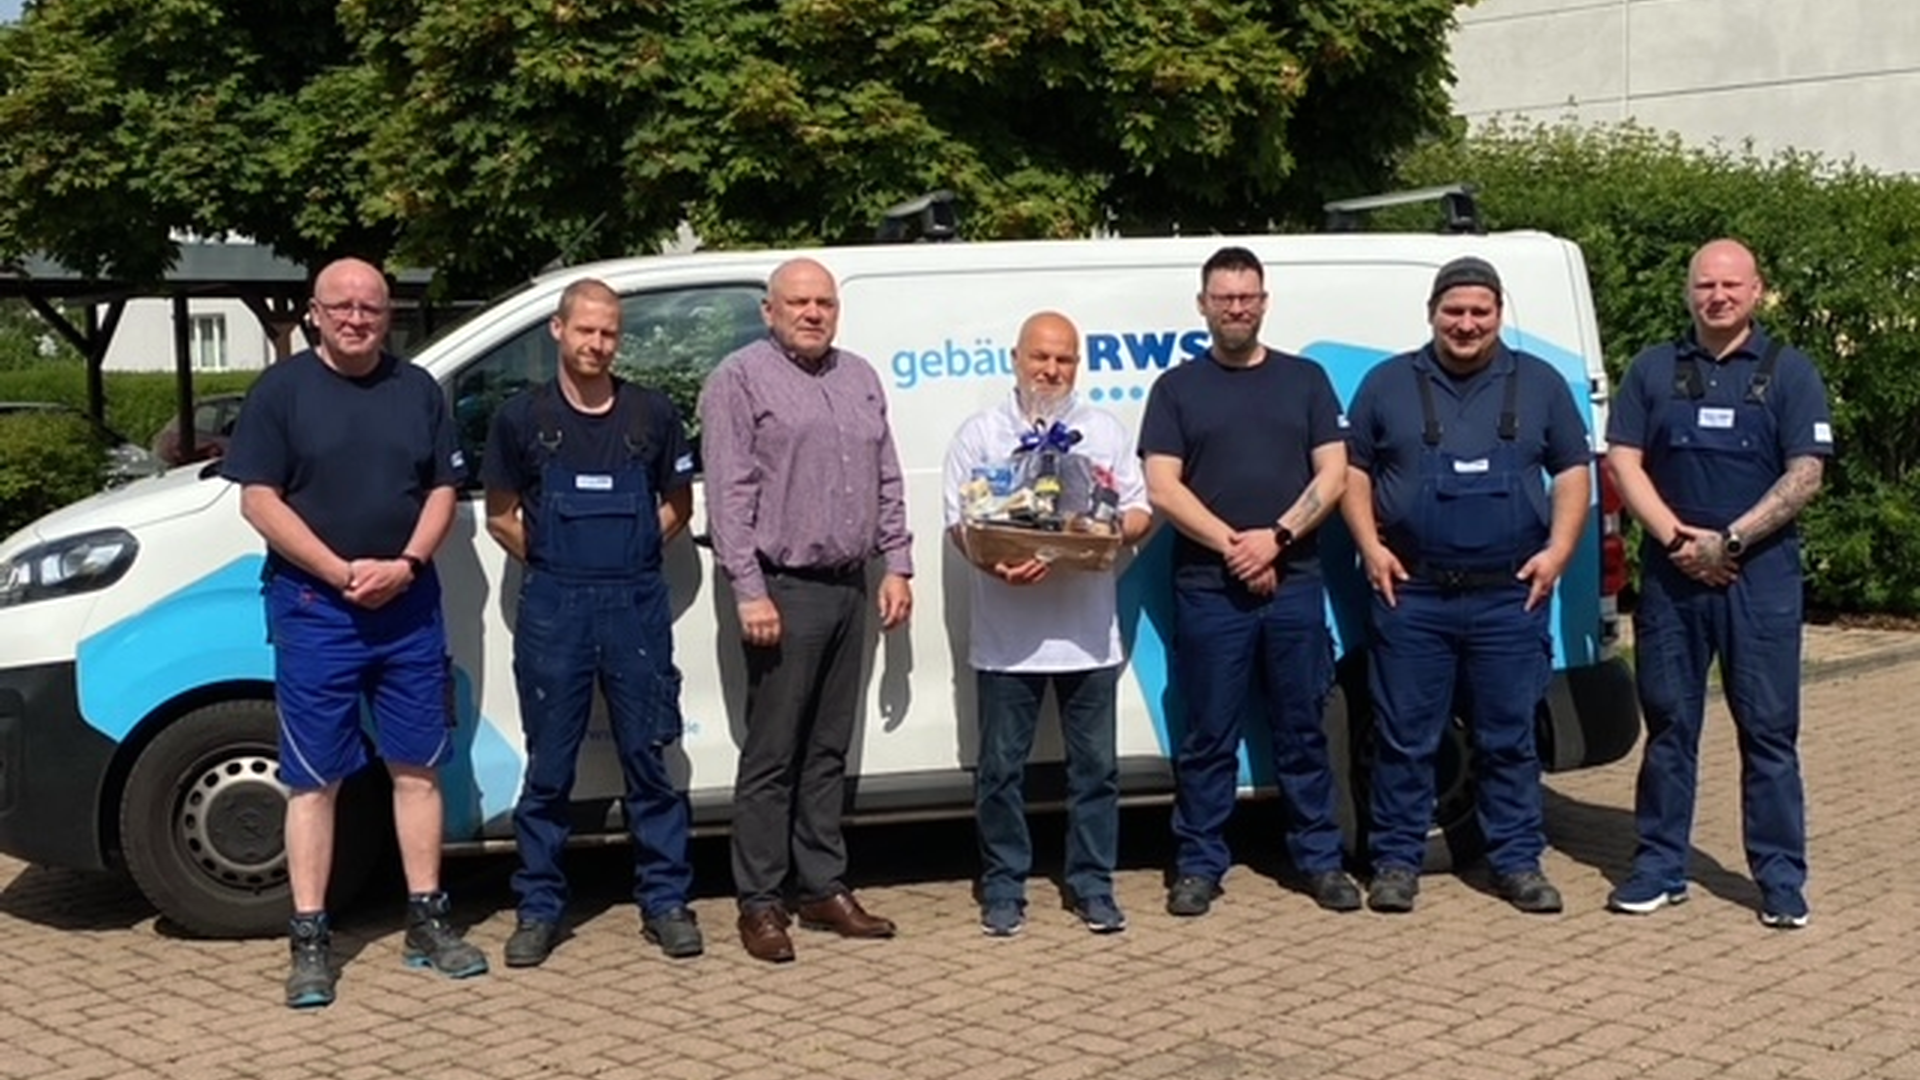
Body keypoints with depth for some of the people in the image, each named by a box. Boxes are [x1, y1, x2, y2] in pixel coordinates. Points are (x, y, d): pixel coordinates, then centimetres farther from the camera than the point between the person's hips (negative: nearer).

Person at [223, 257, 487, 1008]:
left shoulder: (418, 389, 9)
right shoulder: (281, 389, -2)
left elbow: (442, 488, 7)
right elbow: (259, 501, -7)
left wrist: (407, 564, -11)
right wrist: (342, 572, -15)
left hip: (409, 607, 3)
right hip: (314, 609, -3)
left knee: (417, 769, 8)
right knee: (314, 778, 1)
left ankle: (426, 920, 18)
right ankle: (310, 939, 7)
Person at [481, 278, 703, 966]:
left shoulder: (652, 414, 5)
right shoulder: (522, 418, 3)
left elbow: (679, 505, 12)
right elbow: (501, 517, 9)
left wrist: (627, 554, 1)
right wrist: (555, 561, 1)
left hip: (637, 605, 1)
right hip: (553, 608, 0)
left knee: (649, 758, 6)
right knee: (548, 767, 5)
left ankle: (665, 901, 15)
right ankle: (539, 908, 15)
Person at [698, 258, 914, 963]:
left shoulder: (861, 380, 16)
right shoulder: (741, 379, -4)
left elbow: (888, 484, 19)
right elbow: (729, 495, -10)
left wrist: (897, 566, 10)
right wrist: (750, 591, -16)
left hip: (849, 589, 6)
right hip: (784, 590, -6)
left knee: (828, 751, 12)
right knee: (772, 757, -2)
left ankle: (823, 889, 20)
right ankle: (760, 903, 5)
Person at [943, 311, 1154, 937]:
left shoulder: (1106, 432, 13)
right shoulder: (981, 434, 5)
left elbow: (1140, 516, 12)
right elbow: (959, 523, -2)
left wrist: (1112, 528, -11)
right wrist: (998, 564, -21)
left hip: (1089, 632, 2)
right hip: (1006, 633, -2)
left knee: (1095, 766, 7)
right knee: (1000, 767, 5)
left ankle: (1093, 887, 17)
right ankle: (1003, 889, 16)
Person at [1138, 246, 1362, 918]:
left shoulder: (1305, 379, 11)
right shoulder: (1177, 388, 7)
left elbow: (1334, 474, 4)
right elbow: (1162, 489, -2)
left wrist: (1277, 537, -11)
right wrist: (1233, 545, -12)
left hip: (1295, 584, 1)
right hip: (1208, 588, -1)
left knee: (1303, 730, 8)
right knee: (1209, 736, 3)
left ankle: (1320, 859, 17)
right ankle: (1199, 865, 11)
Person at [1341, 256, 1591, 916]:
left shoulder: (1540, 384, 10)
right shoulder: (1388, 384, 7)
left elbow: (1574, 472, 11)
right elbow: (1352, 471, 9)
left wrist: (1558, 550, -2)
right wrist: (1370, 548, -3)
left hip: (1511, 596, 1)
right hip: (1411, 593, -1)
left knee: (1509, 737, 7)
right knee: (1404, 737, 3)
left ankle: (1517, 862, 17)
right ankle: (1397, 861, 13)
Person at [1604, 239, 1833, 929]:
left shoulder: (1789, 372, 4)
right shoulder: (1653, 370, 11)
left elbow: (1805, 474, -3)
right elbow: (1624, 462, 4)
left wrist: (1728, 541, -12)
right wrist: (1677, 539, -9)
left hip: (1760, 574, -2)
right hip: (1670, 572, 2)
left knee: (1768, 730, 1)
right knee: (1668, 724, 7)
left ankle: (1781, 879, 8)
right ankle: (1660, 867, 15)